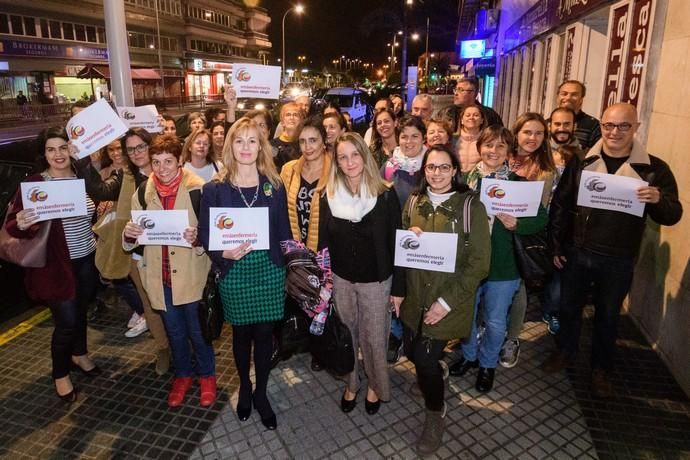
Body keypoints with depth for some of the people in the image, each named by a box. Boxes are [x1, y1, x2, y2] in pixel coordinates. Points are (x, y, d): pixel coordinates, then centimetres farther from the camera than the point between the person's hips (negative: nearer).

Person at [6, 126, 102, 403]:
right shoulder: (33, 184, -13)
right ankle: (60, 374, 26)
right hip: (56, 265, -4)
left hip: (87, 260, 5)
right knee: (66, 321, 1)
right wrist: (20, 225, -35)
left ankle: (79, 354, 47)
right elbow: (11, 226, -15)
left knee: (81, 311, 21)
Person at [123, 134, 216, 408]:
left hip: (191, 274, -4)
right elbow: (134, 239, 8)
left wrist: (198, 238, -31)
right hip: (160, 277, 4)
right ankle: (182, 374, 43)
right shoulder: (143, 192, 1)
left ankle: (206, 375, 37)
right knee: (174, 331, 20)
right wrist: (129, 234, -15)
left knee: (197, 331, 11)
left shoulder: (197, 189, -13)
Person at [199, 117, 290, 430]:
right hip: (234, 273, -1)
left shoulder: (274, 186, 0)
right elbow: (205, 234, -1)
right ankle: (244, 388, 40)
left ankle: (261, 393, 31)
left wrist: (289, 269, 1)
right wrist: (223, 254, -19)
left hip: (269, 270, 1)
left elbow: (284, 231, 3)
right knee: (241, 332, 15)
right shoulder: (215, 189, -5)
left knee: (264, 333, 10)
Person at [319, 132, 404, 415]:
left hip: (376, 281, -2)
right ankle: (351, 384, 41)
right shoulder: (329, 195, -4)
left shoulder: (385, 194, -13)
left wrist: (398, 287, -8)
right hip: (340, 279, 3)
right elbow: (323, 241, 2)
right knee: (346, 335, 17)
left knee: (374, 338, 11)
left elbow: (395, 243, -9)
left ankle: (375, 386, 38)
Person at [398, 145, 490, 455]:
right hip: (415, 295, 5)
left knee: (425, 358, -3)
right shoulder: (414, 201, 2)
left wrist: (447, 301, -17)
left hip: (448, 299, -4)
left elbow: (480, 263, -13)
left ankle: (435, 413, 28)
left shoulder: (471, 206, -12)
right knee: (412, 352, 14)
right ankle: (432, 375, 52)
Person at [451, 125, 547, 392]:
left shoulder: (519, 182, -6)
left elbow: (541, 219, -8)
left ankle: (487, 364, 39)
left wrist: (516, 224, -25)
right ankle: (469, 355, 44)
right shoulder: (465, 179, -2)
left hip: (502, 265, -1)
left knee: (495, 322, 13)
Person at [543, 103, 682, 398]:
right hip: (576, 252, 1)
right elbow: (560, 204, 1)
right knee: (569, 306, 16)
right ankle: (565, 351, 41)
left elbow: (672, 216, -5)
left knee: (607, 315, 15)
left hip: (619, 261, -1)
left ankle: (601, 368, 36)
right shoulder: (581, 162, -3)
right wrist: (556, 245, -1)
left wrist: (658, 200, -28)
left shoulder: (653, 168, -5)